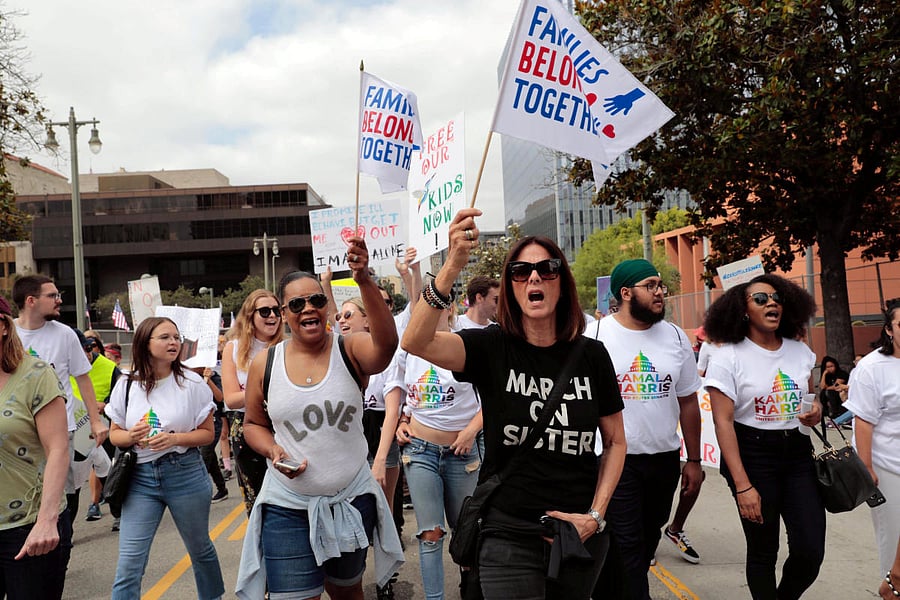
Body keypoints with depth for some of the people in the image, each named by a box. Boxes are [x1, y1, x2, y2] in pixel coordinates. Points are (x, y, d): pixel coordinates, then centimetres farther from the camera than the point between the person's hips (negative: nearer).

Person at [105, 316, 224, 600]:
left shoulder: (192, 382, -4)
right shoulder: (126, 385, 0)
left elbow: (207, 433, -1)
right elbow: (114, 433, 9)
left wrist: (175, 439, -18)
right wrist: (132, 436, -14)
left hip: (185, 474, 0)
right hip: (141, 478, 1)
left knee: (200, 549, 18)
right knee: (129, 564, -5)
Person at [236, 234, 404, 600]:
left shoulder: (350, 350, -9)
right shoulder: (264, 364, -3)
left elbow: (386, 343, -32)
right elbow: (253, 424, 10)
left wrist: (364, 281, -44)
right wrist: (273, 451, -11)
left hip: (351, 499, 0)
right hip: (287, 506, 0)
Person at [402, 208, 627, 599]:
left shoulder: (591, 355, -2)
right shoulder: (492, 347, -9)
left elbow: (615, 442, 6)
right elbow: (415, 342, -27)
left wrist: (595, 516, -5)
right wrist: (453, 266, -38)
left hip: (581, 535, 3)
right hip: (509, 535, -3)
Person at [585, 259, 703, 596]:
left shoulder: (676, 337, 4)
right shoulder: (595, 336, -8)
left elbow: (688, 401, 9)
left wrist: (694, 461, 9)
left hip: (665, 459, 5)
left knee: (648, 539, 17)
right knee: (626, 545, -2)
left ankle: (615, 588, 38)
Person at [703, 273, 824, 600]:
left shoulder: (800, 351, 6)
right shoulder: (728, 356, -9)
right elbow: (723, 422, -13)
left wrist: (816, 411, -5)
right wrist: (742, 486, -17)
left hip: (798, 453, 5)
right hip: (752, 454, -4)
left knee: (811, 551, 0)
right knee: (762, 550, 4)